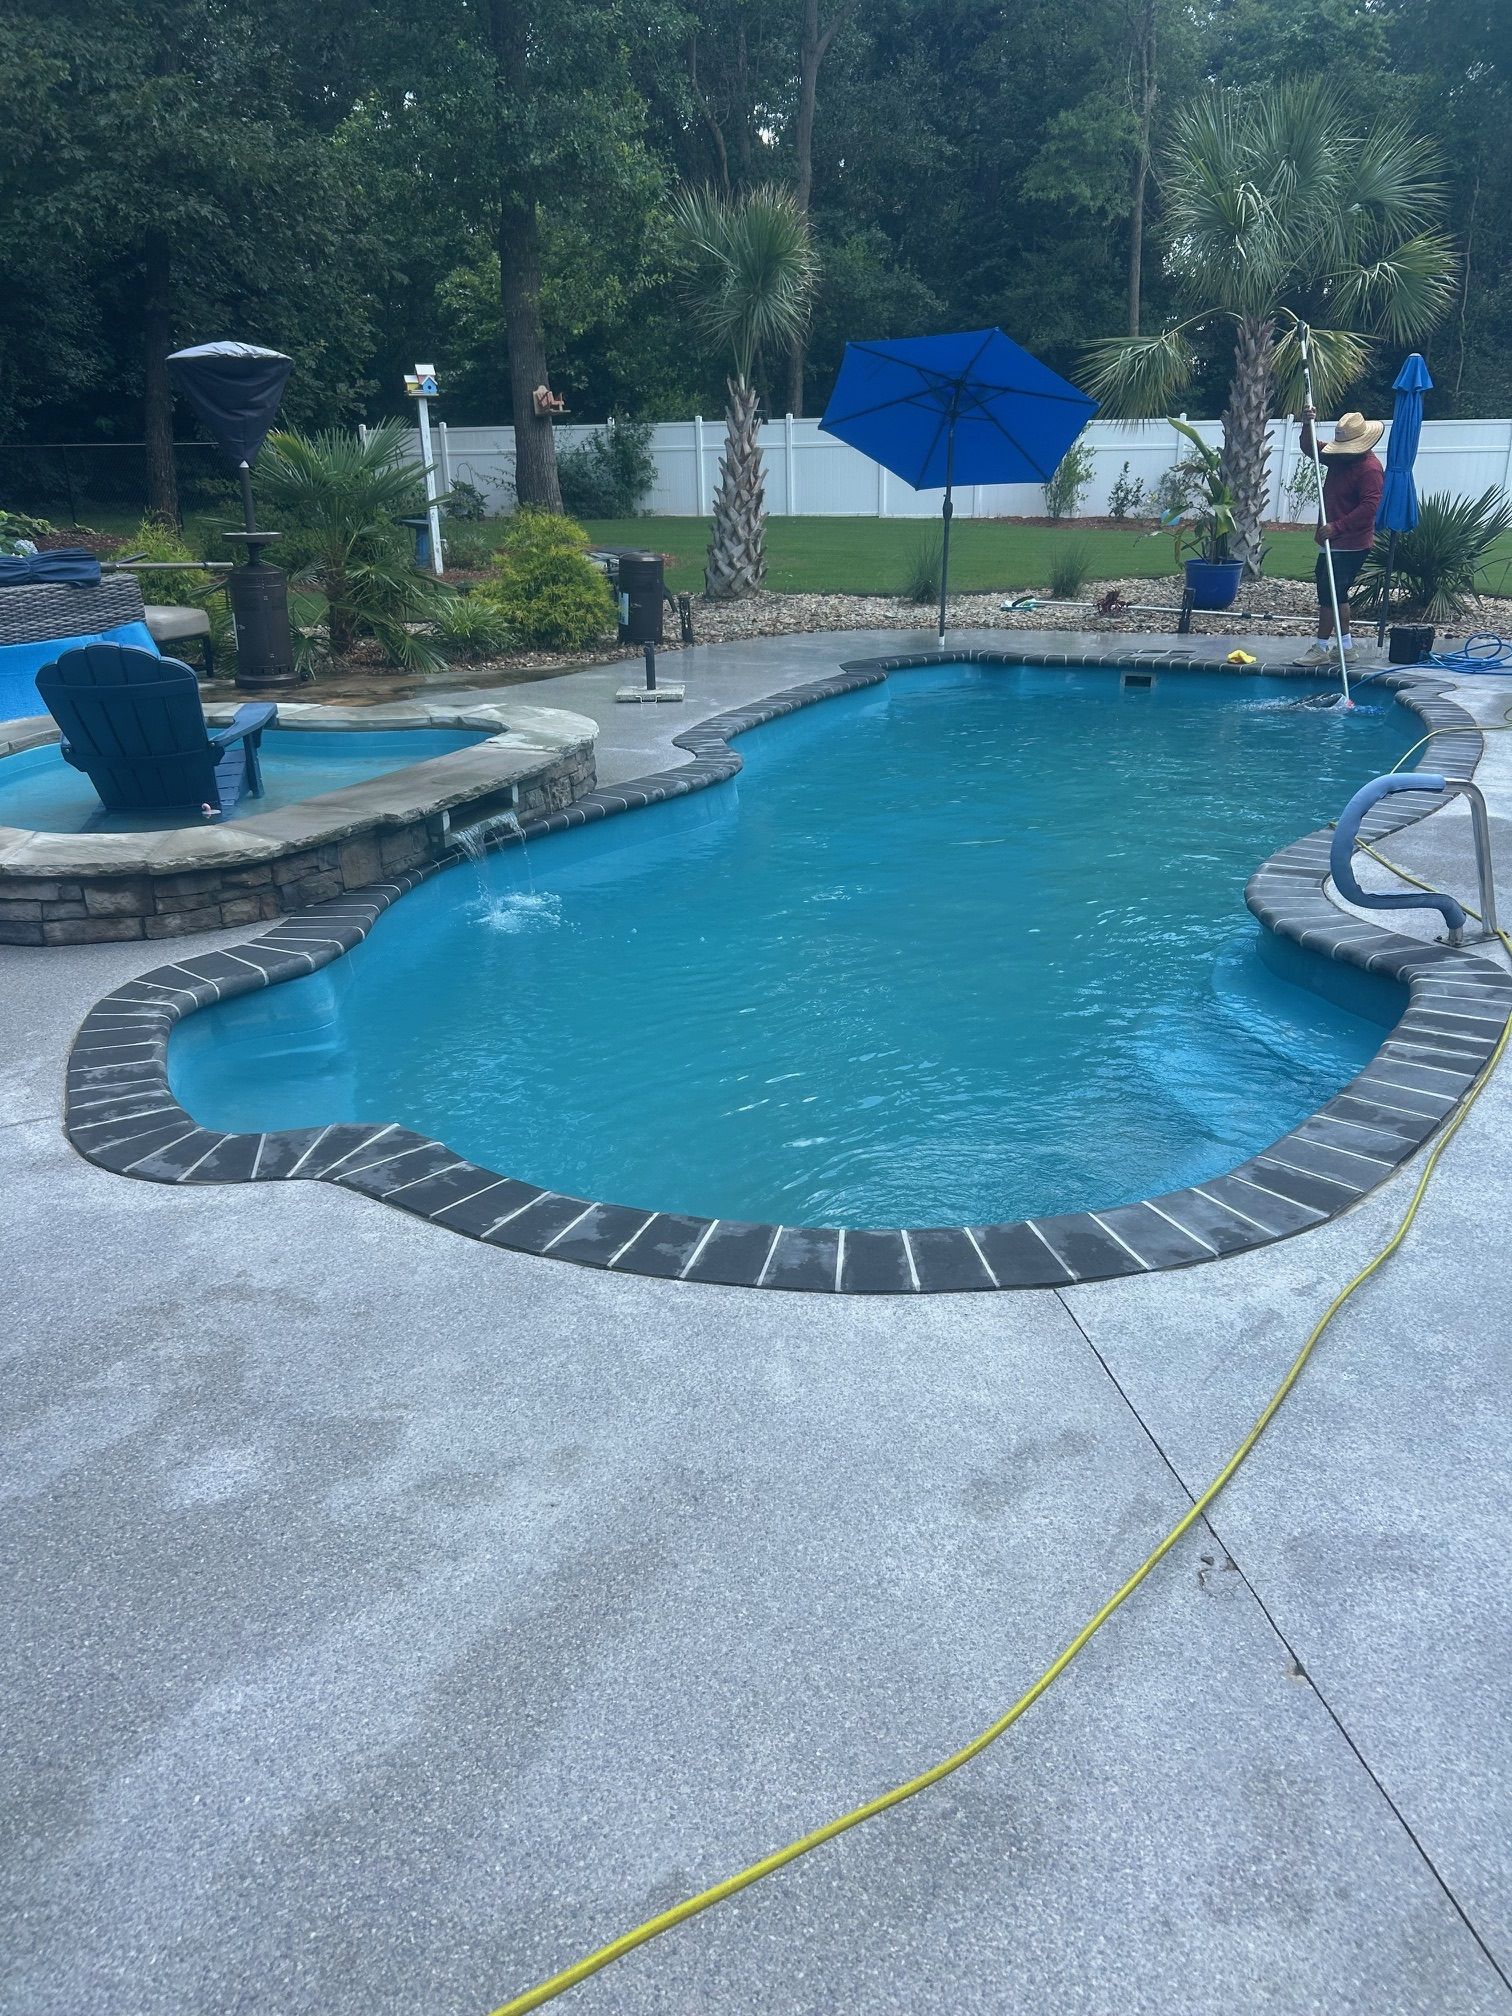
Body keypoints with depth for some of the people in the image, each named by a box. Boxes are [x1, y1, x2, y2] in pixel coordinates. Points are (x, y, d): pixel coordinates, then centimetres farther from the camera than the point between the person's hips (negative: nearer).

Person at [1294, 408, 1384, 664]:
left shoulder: (1370, 468, -19)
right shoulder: (1338, 457, 8)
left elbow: (1370, 507, -26)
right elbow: (1310, 448, 17)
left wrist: (1336, 527, -30)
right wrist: (1308, 426, -2)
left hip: (1350, 545, -10)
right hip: (1333, 542, 10)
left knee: (1329, 593, -9)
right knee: (1337, 593, 16)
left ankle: (1321, 648, -3)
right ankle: (1346, 644, 25)